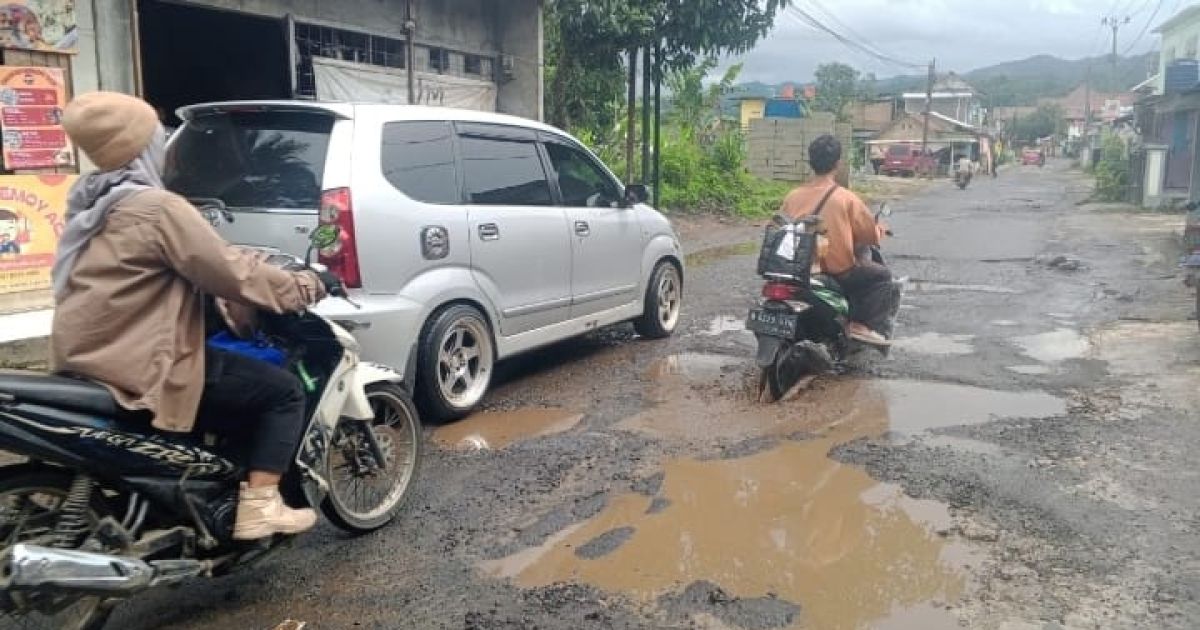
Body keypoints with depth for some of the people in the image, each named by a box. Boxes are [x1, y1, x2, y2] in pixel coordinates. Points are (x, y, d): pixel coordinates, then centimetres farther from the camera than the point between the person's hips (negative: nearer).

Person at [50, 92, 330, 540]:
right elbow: (231, 274, -17)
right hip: (140, 373, -10)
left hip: (87, 362, 10)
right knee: (283, 391, -5)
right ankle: (258, 506, -7)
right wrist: (305, 286, -3)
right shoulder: (157, 207, -18)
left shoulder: (92, 203, 12)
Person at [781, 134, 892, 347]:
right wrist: (880, 230, 19)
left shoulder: (793, 196, -2)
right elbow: (871, 234, -4)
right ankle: (865, 325, 2)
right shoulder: (846, 198, -12)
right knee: (881, 274, 15)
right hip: (838, 272, -5)